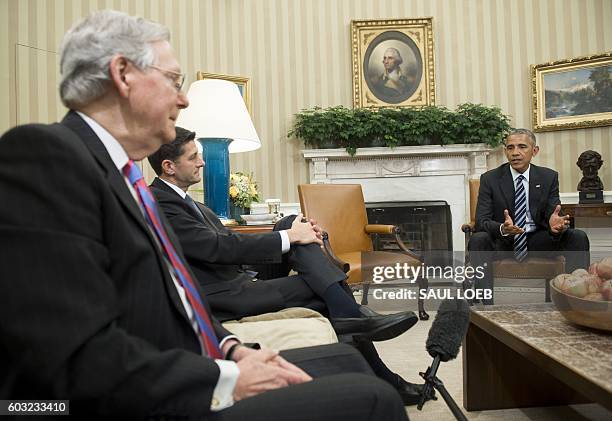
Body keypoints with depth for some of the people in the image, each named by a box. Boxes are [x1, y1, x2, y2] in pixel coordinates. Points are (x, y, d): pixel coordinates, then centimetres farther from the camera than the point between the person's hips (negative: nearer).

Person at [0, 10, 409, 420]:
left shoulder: (124, 174, 13)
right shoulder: (44, 155, -17)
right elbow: (78, 359, -25)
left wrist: (234, 349, -1)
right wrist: (230, 381, -16)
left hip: (181, 384, 9)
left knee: (344, 360, 13)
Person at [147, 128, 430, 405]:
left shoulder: (179, 199, 17)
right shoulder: (161, 205, -14)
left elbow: (227, 240, 14)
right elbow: (219, 246, -23)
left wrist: (294, 232, 1)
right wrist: (290, 237, -17)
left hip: (237, 278, 9)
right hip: (220, 298, -9)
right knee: (322, 289, -13)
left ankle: (353, 315, -10)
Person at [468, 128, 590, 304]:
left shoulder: (549, 177, 3)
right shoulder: (490, 178, -5)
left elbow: (554, 214, -3)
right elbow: (481, 221, -12)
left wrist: (555, 224, -29)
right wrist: (503, 228, -35)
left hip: (538, 242, 3)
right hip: (502, 242, -2)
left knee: (579, 237, -20)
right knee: (477, 239, -32)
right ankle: (490, 304, -33)